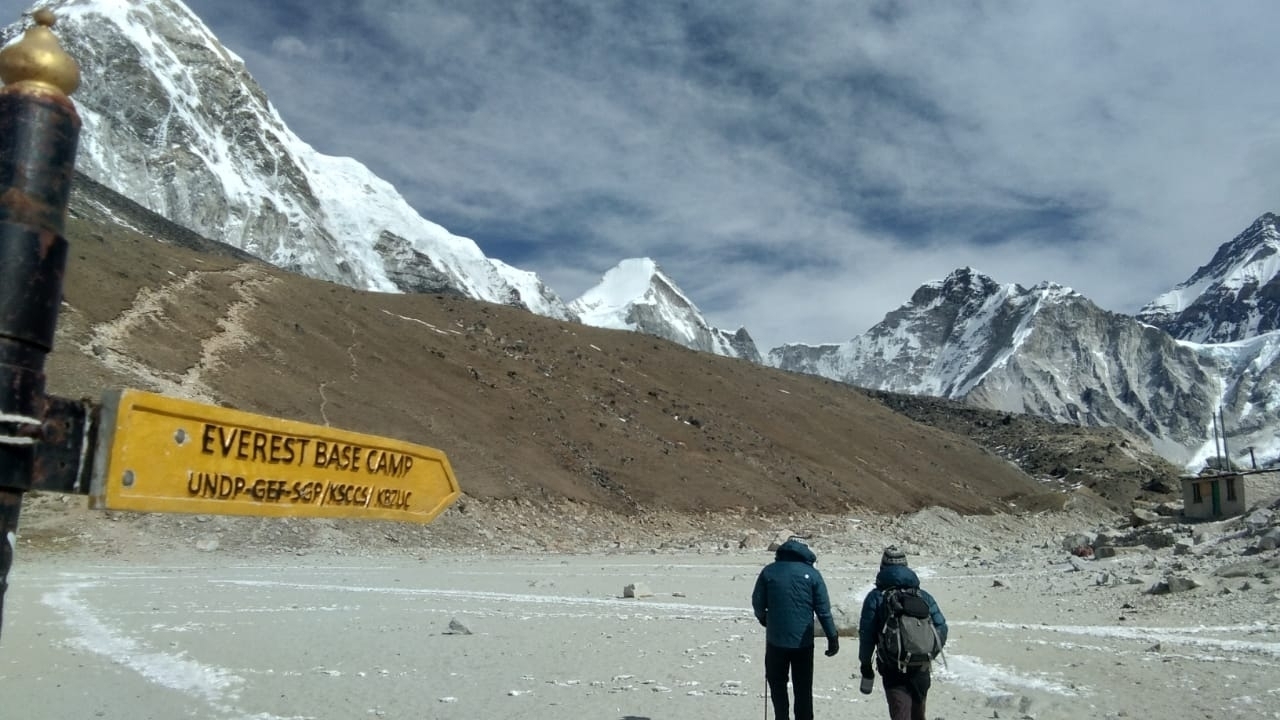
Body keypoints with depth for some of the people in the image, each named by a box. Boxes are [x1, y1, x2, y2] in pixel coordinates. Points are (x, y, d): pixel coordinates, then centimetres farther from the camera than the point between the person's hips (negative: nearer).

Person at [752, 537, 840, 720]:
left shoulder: (769, 571, -3)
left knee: (777, 684, 15)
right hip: (803, 642, 0)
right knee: (803, 688, 12)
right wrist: (833, 637, 5)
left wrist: (764, 619, 23)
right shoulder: (812, 573, -3)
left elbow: (758, 603, 2)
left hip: (776, 640, 0)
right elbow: (823, 610, -3)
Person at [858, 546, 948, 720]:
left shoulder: (876, 597, -5)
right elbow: (942, 629, 3)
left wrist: (866, 666, 1)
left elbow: (866, 635, -8)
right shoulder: (923, 596, 5)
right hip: (921, 669, 4)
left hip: (893, 672, -4)